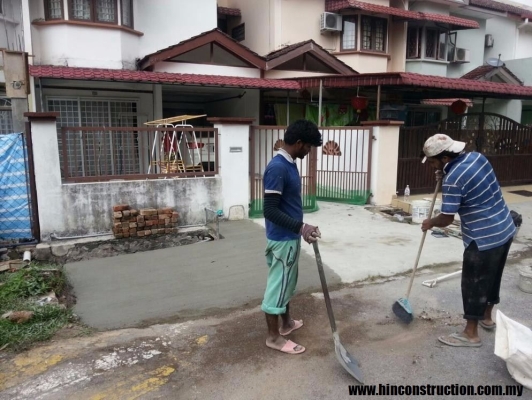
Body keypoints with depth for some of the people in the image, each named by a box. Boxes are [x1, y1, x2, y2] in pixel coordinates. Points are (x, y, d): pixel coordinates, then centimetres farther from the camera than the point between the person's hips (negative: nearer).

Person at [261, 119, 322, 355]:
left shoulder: (289, 164, 9)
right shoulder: (277, 168, -23)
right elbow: (270, 211, -27)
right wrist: (300, 227, -32)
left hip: (290, 237, 10)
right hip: (282, 239, -10)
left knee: (286, 283, 22)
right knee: (277, 286, 3)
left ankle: (287, 323, 39)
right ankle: (274, 337, 18)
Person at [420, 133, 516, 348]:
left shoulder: (452, 180, -24)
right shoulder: (476, 156, 1)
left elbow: (447, 219, -17)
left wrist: (430, 223, 3)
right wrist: (446, 172, 13)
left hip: (484, 238, -9)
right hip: (505, 229, 9)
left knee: (474, 283, 4)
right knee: (492, 277, 24)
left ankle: (471, 334, 17)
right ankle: (487, 317, 42)